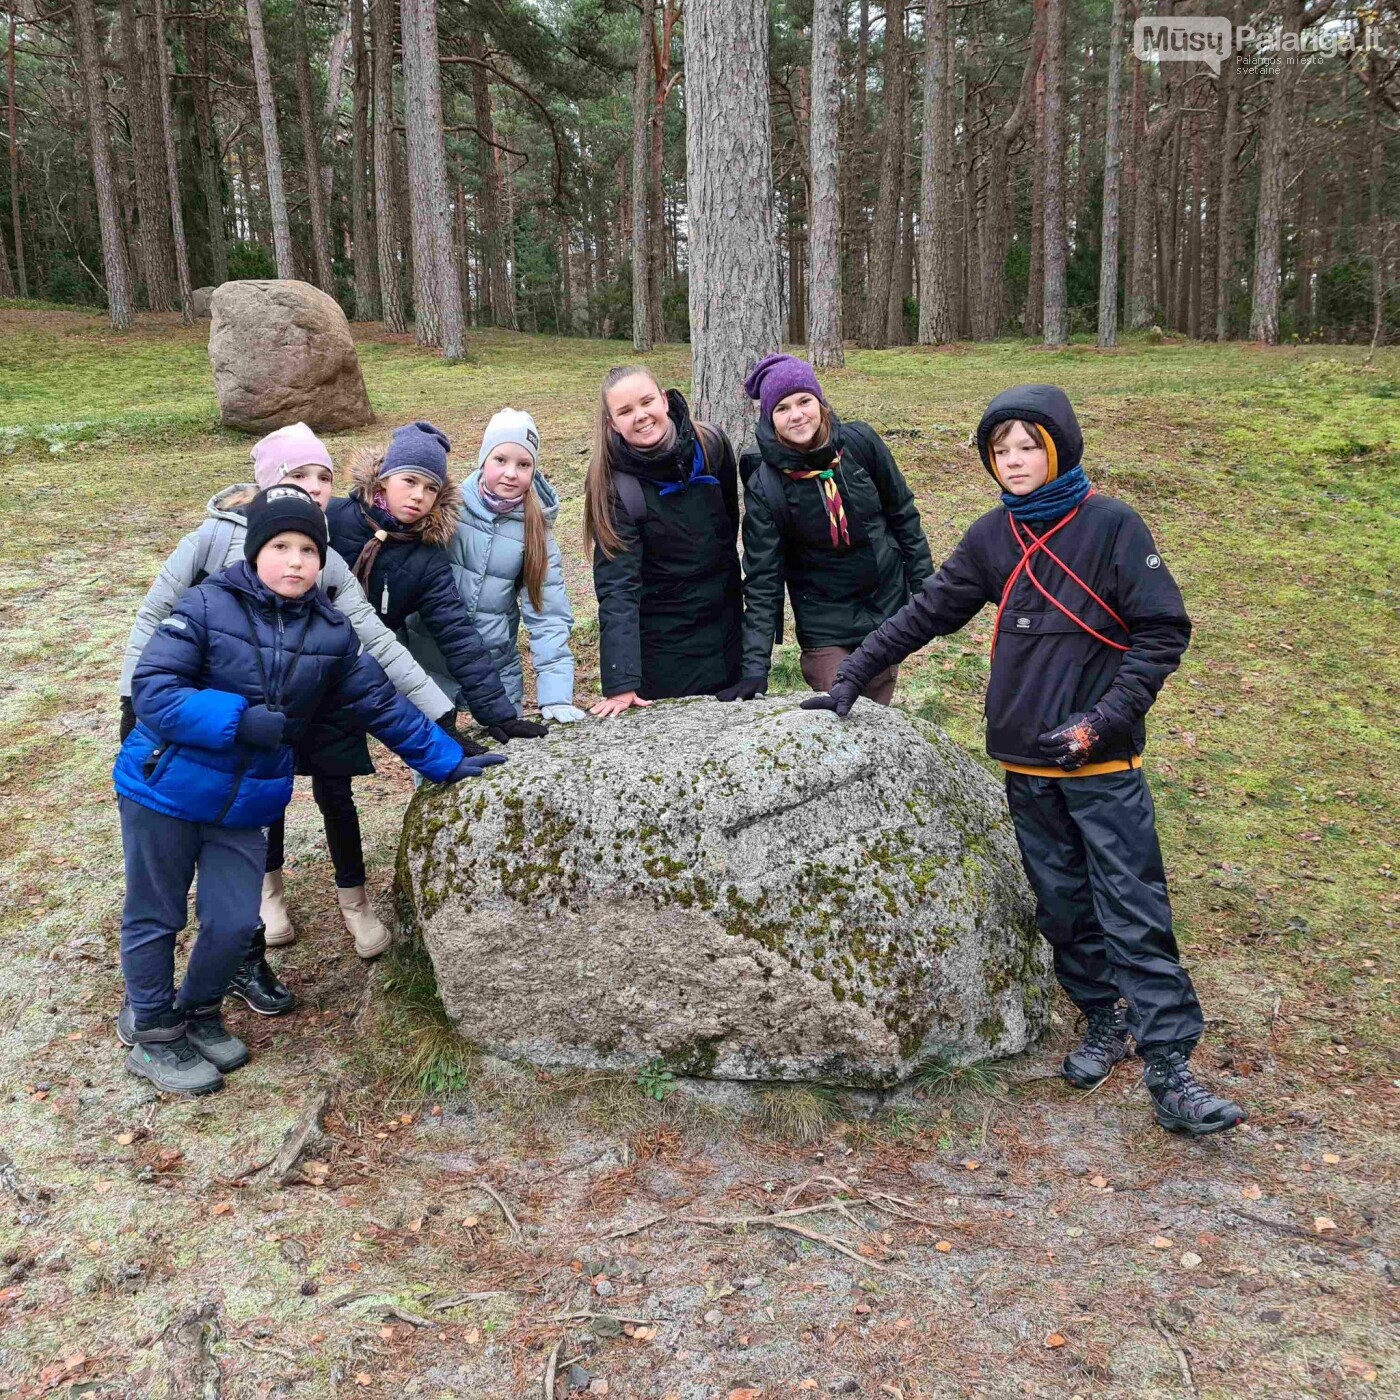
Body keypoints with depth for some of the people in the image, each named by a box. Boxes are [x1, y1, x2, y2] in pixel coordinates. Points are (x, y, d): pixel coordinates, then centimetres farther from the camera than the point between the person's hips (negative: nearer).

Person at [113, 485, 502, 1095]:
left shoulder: (332, 632, -2)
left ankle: (197, 1015, 33)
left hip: (245, 806, 4)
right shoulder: (209, 605, -15)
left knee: (234, 923, 5)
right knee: (155, 918, 10)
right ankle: (153, 1035, 29)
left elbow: (381, 703, 2)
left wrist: (447, 762, 0)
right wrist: (241, 720, -27)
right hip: (165, 789, -3)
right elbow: (152, 689, -19)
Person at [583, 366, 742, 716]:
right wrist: (620, 683, -32)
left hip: (724, 625, 4)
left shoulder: (711, 445, -10)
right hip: (660, 643, -4)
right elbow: (616, 586, -25)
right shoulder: (612, 483, -21)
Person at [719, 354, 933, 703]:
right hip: (825, 627, -2)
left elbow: (902, 513, 3)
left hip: (888, 606, 3)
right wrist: (755, 666, -22)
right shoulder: (764, 486, -15)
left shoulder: (860, 443, -10)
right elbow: (762, 580, -15)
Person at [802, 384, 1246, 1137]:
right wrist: (850, 679, 5)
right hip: (1026, 763, 4)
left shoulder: (1111, 525, -7)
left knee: (1134, 911, -3)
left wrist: (1104, 720, -16)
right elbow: (923, 613, 10)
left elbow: (1164, 630, -8)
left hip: (1103, 763, -4)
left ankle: (1169, 1068, 3)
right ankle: (1103, 1020, 30)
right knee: (1062, 904, 13)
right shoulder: (992, 537, 6)